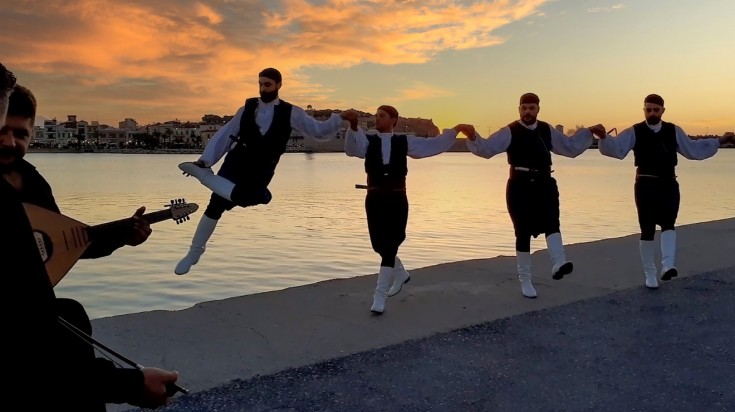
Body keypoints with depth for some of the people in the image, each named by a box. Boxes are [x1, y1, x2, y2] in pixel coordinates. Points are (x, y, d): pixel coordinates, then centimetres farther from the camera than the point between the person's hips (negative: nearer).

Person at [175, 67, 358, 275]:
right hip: (235, 163, 2)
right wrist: (205, 160, 3)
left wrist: (340, 117, -14)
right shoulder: (247, 108, 7)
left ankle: (204, 175, -5)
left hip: (260, 170, -1)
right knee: (215, 205, -3)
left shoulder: (290, 113, 2)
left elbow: (319, 131, 2)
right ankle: (195, 251, 15)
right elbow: (225, 135, 8)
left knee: (241, 197, -30)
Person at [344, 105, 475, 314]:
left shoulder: (404, 142, 6)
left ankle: (379, 296, -1)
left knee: (390, 246, -6)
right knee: (379, 245, 10)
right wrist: (353, 126, -36)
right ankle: (400, 273, 41)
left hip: (397, 200, -1)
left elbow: (435, 144, 9)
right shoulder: (368, 141, 3)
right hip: (374, 200, 1)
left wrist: (456, 129, 2)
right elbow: (352, 148, -18)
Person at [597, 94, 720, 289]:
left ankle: (668, 265, -22)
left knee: (668, 223, -17)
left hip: (668, 184, 2)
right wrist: (604, 138, -38)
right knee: (647, 229, 1)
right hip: (646, 185, -2)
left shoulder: (673, 131, 8)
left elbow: (692, 149, 21)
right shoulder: (635, 132, -3)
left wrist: (717, 143, 17)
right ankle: (650, 273, 13)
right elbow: (616, 148, -18)